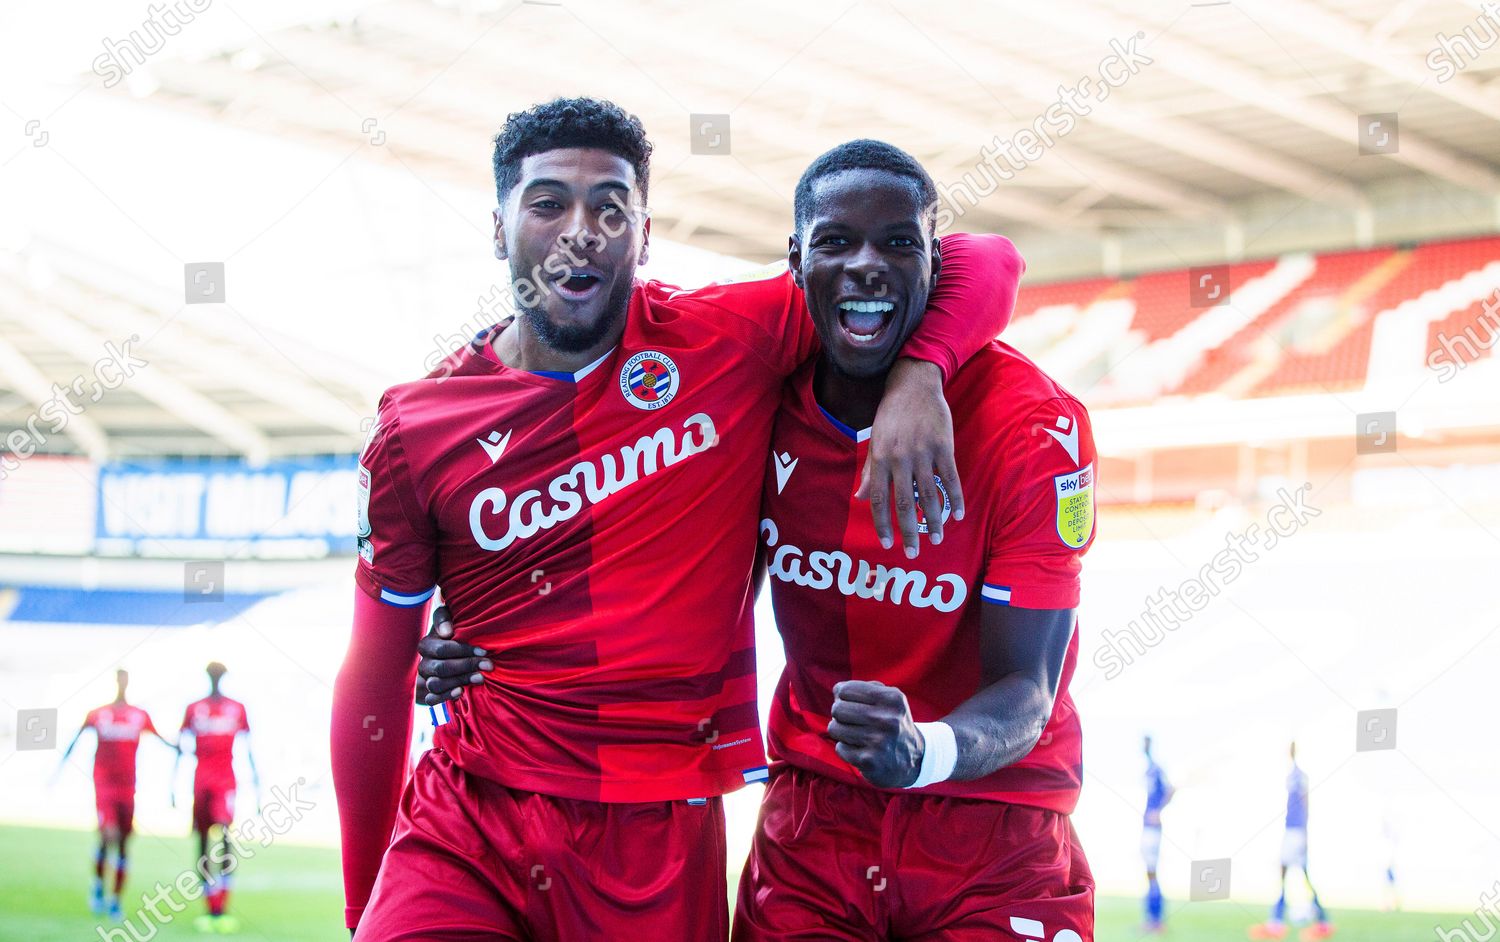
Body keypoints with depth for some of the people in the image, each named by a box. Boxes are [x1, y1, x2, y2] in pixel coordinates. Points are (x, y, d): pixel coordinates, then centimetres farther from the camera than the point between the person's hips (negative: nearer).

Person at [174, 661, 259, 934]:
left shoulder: (237, 709, 8)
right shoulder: (194, 709, 9)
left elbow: (248, 749, 11)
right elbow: (181, 748, 11)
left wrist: (256, 784, 9)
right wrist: (173, 783, 6)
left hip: (226, 778, -2)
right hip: (201, 778, 2)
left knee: (223, 835, -21)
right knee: (204, 844, 4)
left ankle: (221, 909, -24)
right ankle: (210, 909, 11)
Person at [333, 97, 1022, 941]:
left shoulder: (729, 342, 0)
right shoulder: (417, 430, 2)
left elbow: (983, 263, 4)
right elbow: (376, 680, 10)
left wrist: (918, 374, -16)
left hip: (658, 847, 0)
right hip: (462, 830, 0)